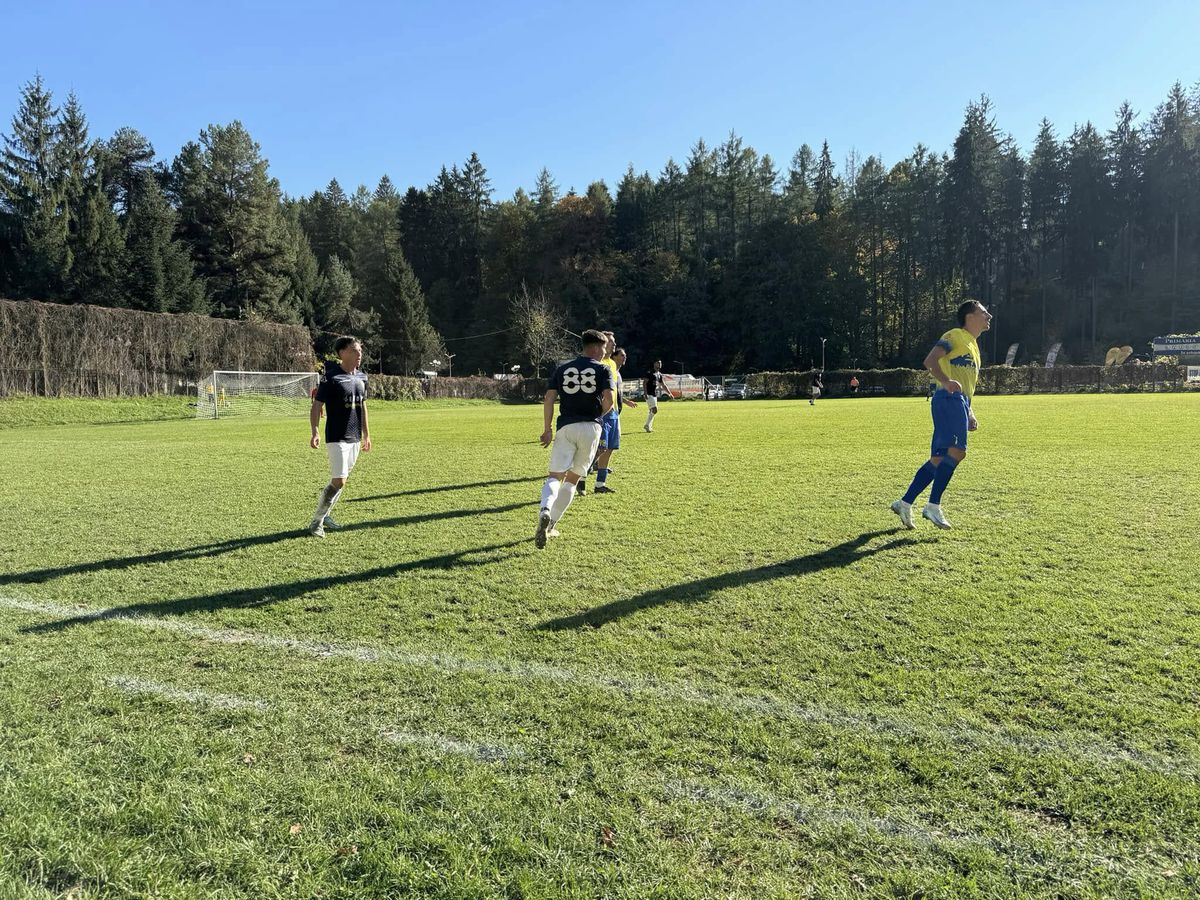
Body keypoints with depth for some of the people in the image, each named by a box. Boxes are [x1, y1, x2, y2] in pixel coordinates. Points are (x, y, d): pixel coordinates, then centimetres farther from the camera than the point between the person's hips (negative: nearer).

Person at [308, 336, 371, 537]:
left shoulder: (361, 377, 9)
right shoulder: (331, 377, -12)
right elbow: (316, 406, -13)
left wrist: (366, 435, 20)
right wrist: (315, 432, -25)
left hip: (355, 438, 7)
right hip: (337, 438, -7)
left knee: (342, 481, 13)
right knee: (338, 481, -12)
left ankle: (324, 514, 30)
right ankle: (316, 522, 4)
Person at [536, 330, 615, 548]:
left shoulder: (562, 368, 13)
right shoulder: (603, 369, 4)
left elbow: (548, 399, 4)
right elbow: (608, 401, -9)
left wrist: (547, 429, 8)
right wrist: (598, 416, 11)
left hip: (566, 427, 1)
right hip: (591, 428, -1)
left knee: (555, 476, 0)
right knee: (572, 479, 12)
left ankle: (545, 512, -30)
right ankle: (551, 524, 11)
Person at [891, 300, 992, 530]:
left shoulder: (973, 346, 29)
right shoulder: (955, 336, 1)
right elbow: (930, 361, -14)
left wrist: (969, 414, 24)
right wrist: (946, 382, -30)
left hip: (960, 403, 10)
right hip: (949, 399, -10)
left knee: (939, 459, 5)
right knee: (956, 451, -20)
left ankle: (905, 503, 6)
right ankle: (933, 506, -19)